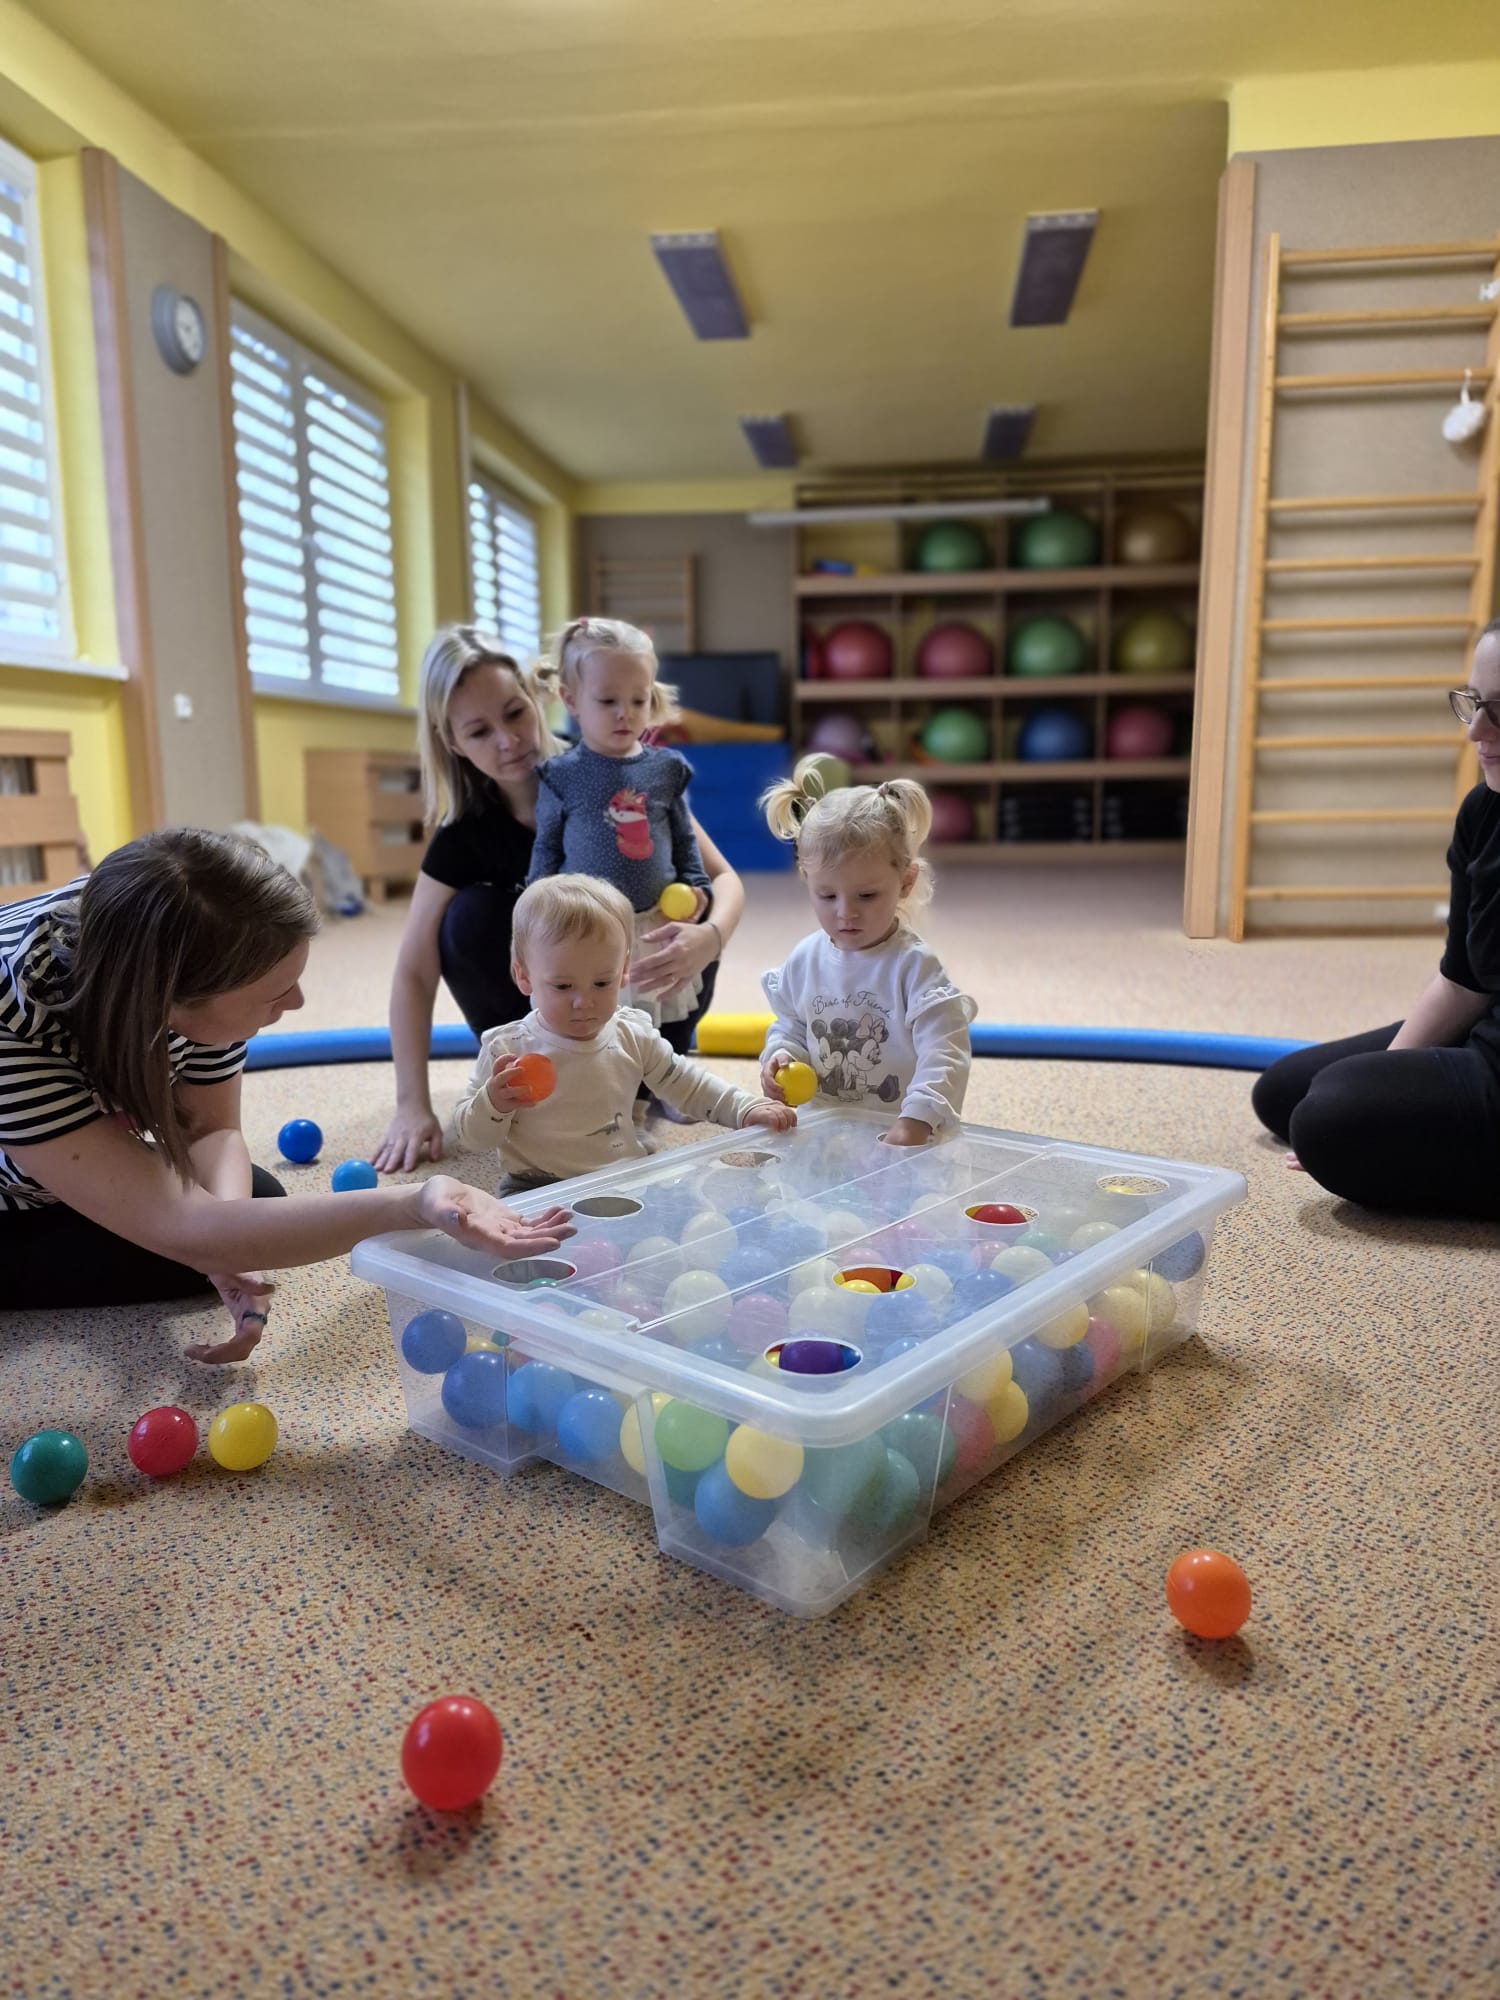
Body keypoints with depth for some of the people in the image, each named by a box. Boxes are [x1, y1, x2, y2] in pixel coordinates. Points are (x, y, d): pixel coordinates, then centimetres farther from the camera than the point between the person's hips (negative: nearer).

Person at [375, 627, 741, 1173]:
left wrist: (708, 937, -43)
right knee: (470, 919, -25)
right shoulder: (465, 834, -17)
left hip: (639, 989, 0)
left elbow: (723, 877, -19)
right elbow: (414, 973, -18)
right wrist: (413, 1106, -28)